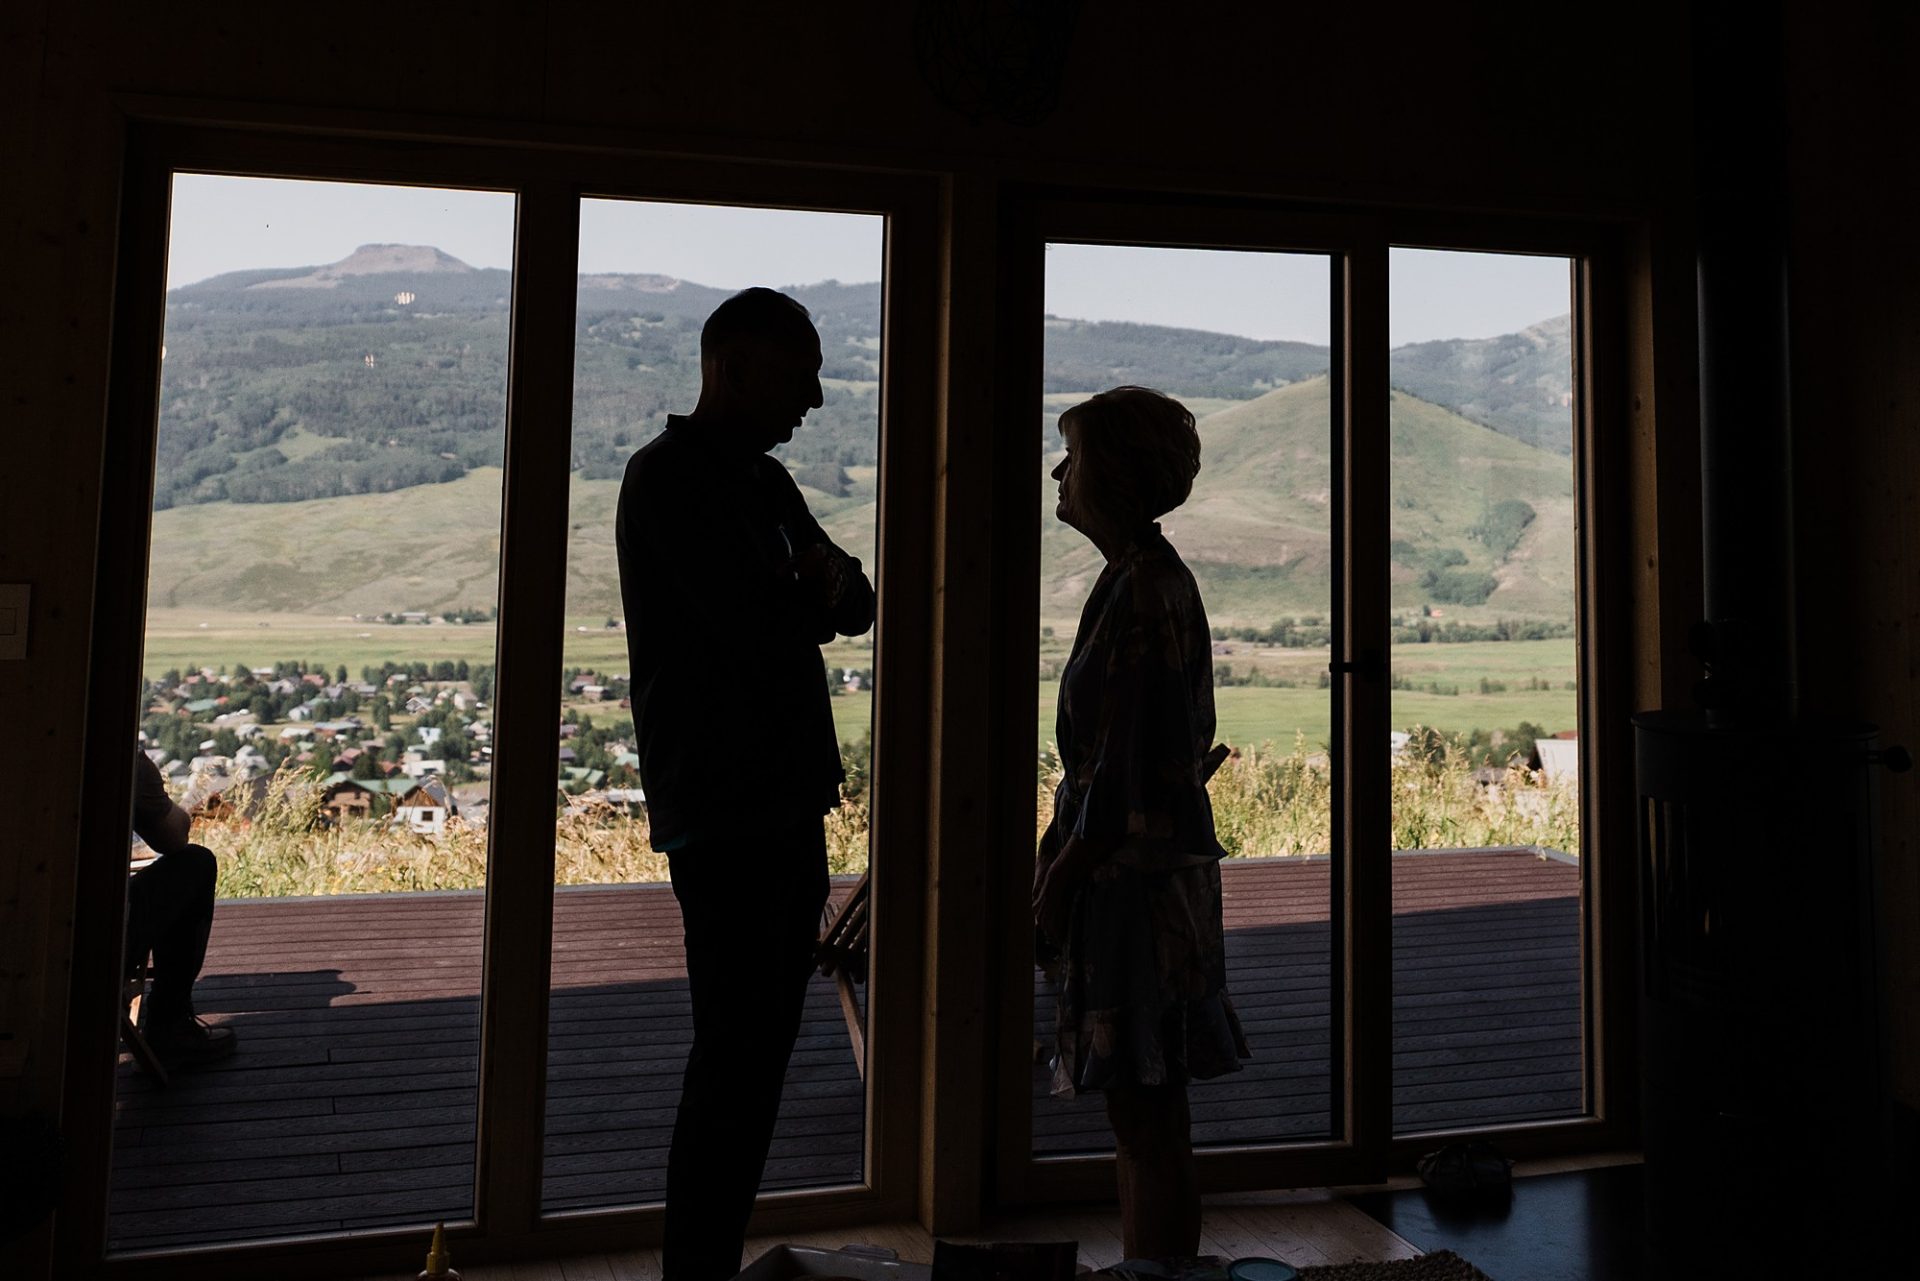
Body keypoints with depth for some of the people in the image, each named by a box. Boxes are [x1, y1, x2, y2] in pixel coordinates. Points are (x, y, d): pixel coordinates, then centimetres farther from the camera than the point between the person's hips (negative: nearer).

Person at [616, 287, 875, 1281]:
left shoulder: (765, 481, 18)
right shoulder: (670, 476, -10)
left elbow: (856, 609, 13)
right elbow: (756, 625, -21)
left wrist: (832, 583, -9)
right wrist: (816, 594, -1)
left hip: (788, 803, 9)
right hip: (721, 812, -9)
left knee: (760, 1048, 14)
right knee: (737, 1056, -5)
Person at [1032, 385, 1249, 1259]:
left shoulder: (1146, 591, -17)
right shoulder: (1137, 577, 13)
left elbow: (1133, 764, -20)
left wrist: (1063, 871, -14)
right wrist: (1064, 862, 17)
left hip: (1137, 876, -10)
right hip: (1132, 872, 10)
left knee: (1145, 1110, 1)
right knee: (1139, 1106, 18)